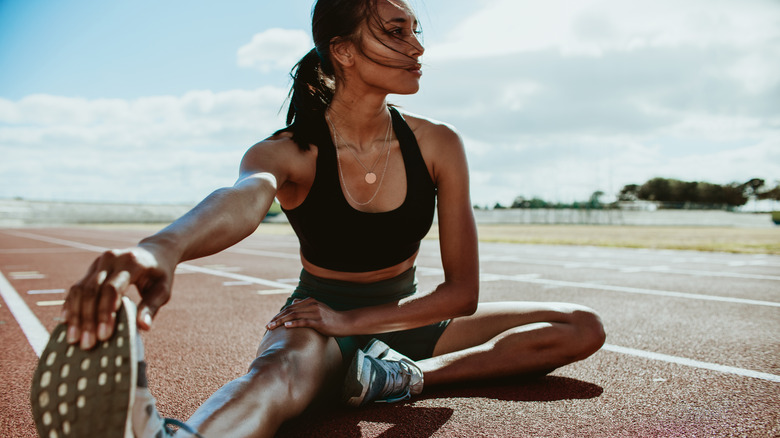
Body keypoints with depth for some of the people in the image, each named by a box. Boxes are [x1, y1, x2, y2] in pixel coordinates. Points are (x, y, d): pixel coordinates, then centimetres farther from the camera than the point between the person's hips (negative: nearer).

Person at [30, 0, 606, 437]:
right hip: (317, 322, -4)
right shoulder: (290, 152, -17)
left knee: (583, 328, -10)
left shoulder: (439, 145, -11)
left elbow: (462, 292, -12)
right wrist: (164, 247, -68)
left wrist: (354, 319, -24)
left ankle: (403, 376, -26)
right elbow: (241, 199, -44)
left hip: (404, 322, 5)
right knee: (287, 368, -41)